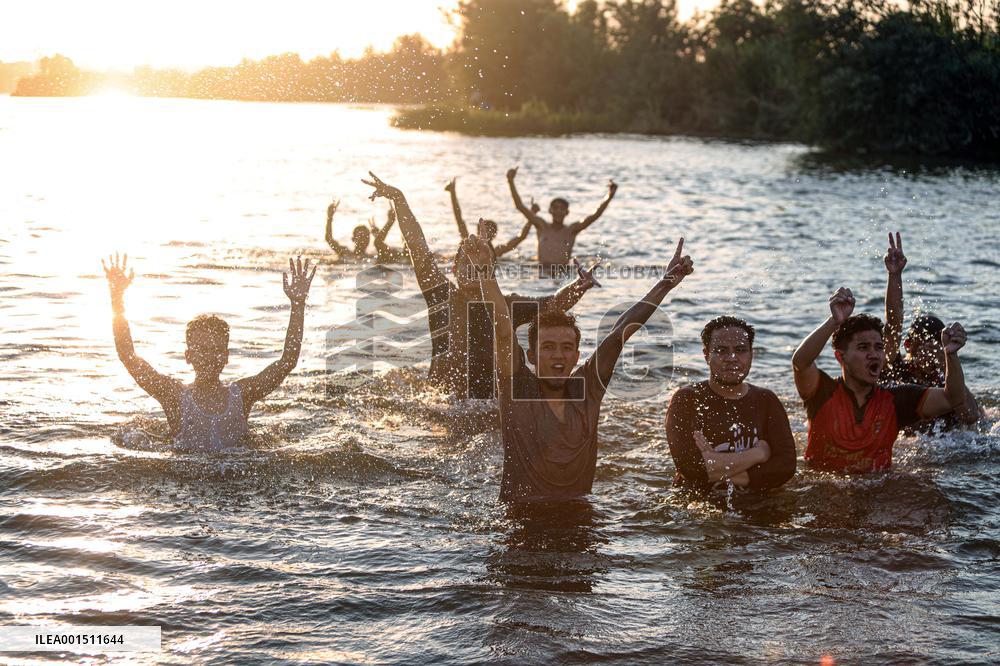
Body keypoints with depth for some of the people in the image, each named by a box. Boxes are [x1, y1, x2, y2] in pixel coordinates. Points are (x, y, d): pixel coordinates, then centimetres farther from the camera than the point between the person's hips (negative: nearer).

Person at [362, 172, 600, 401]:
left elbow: (552, 305, 1)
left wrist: (579, 288, -18)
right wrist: (398, 198, 1)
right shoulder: (441, 294, 6)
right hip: (440, 400, -1)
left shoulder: (505, 306, 9)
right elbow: (417, 246, 3)